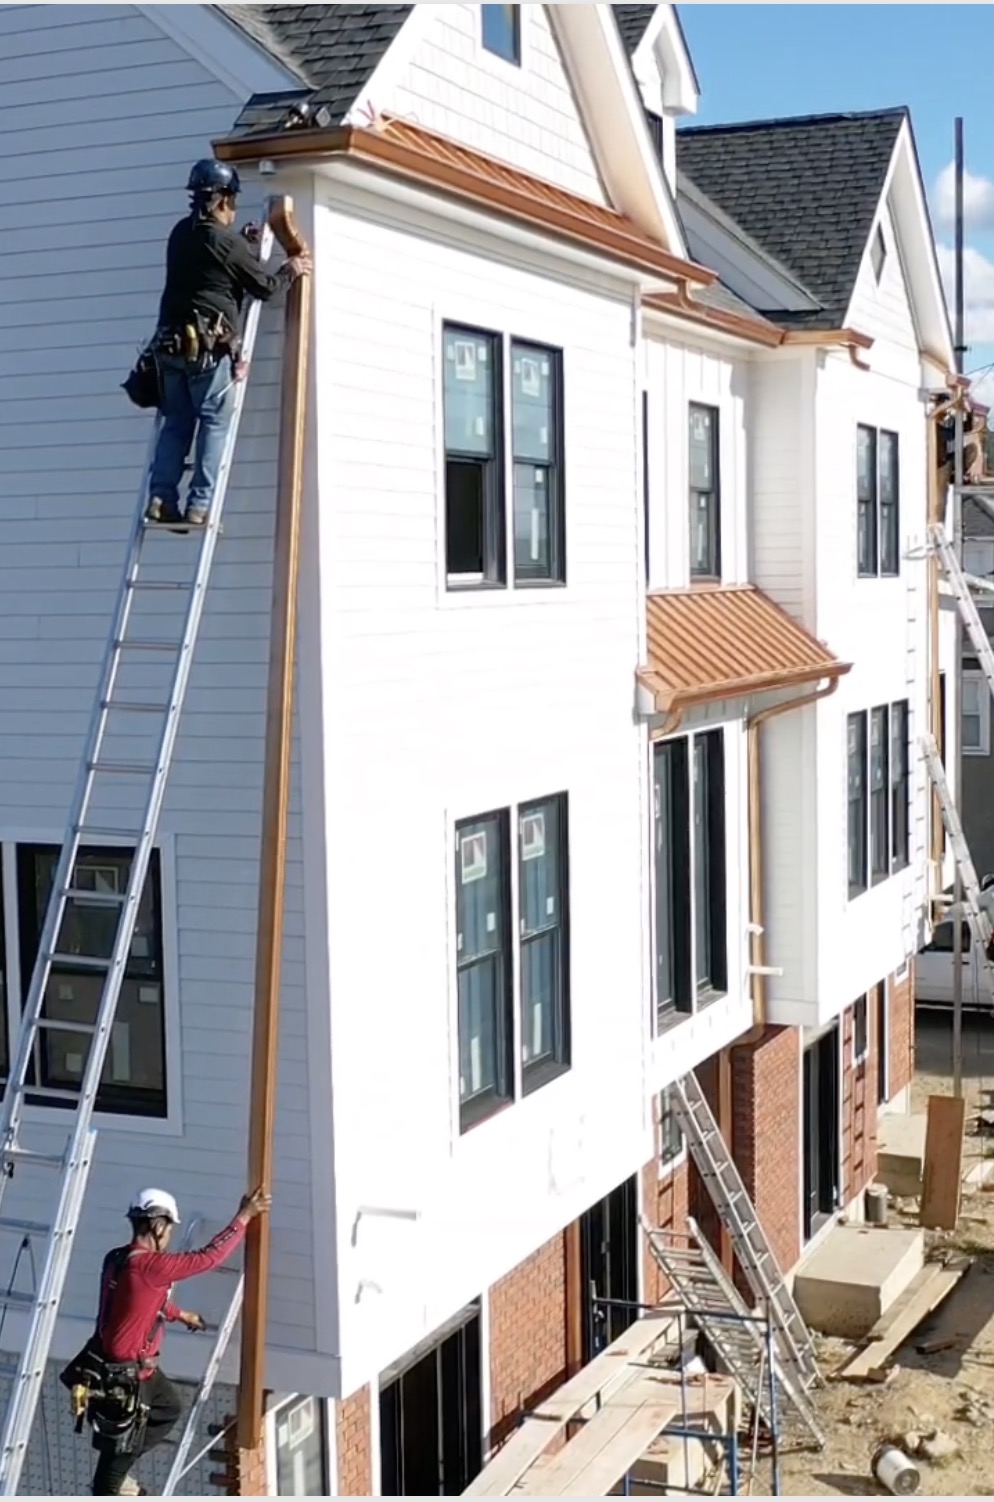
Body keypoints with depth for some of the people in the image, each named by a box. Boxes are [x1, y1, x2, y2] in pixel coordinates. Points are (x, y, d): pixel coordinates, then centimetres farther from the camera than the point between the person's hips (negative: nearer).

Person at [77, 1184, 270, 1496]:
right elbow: (209, 1257, -26)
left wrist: (180, 1314, 34)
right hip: (123, 1374, -10)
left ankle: (116, 1472, 34)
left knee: (168, 1407, 28)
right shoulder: (150, 1266, -30)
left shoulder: (117, 1259, 0)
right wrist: (243, 1217, -18)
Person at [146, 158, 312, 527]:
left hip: (171, 342, 6)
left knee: (176, 423, 10)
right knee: (215, 424, -1)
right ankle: (199, 504, -7)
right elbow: (264, 287, 1)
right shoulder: (227, 241, -7)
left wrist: (244, 244, 29)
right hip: (209, 348, -6)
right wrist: (289, 272, 19)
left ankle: (161, 497, 0)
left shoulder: (181, 234, 13)